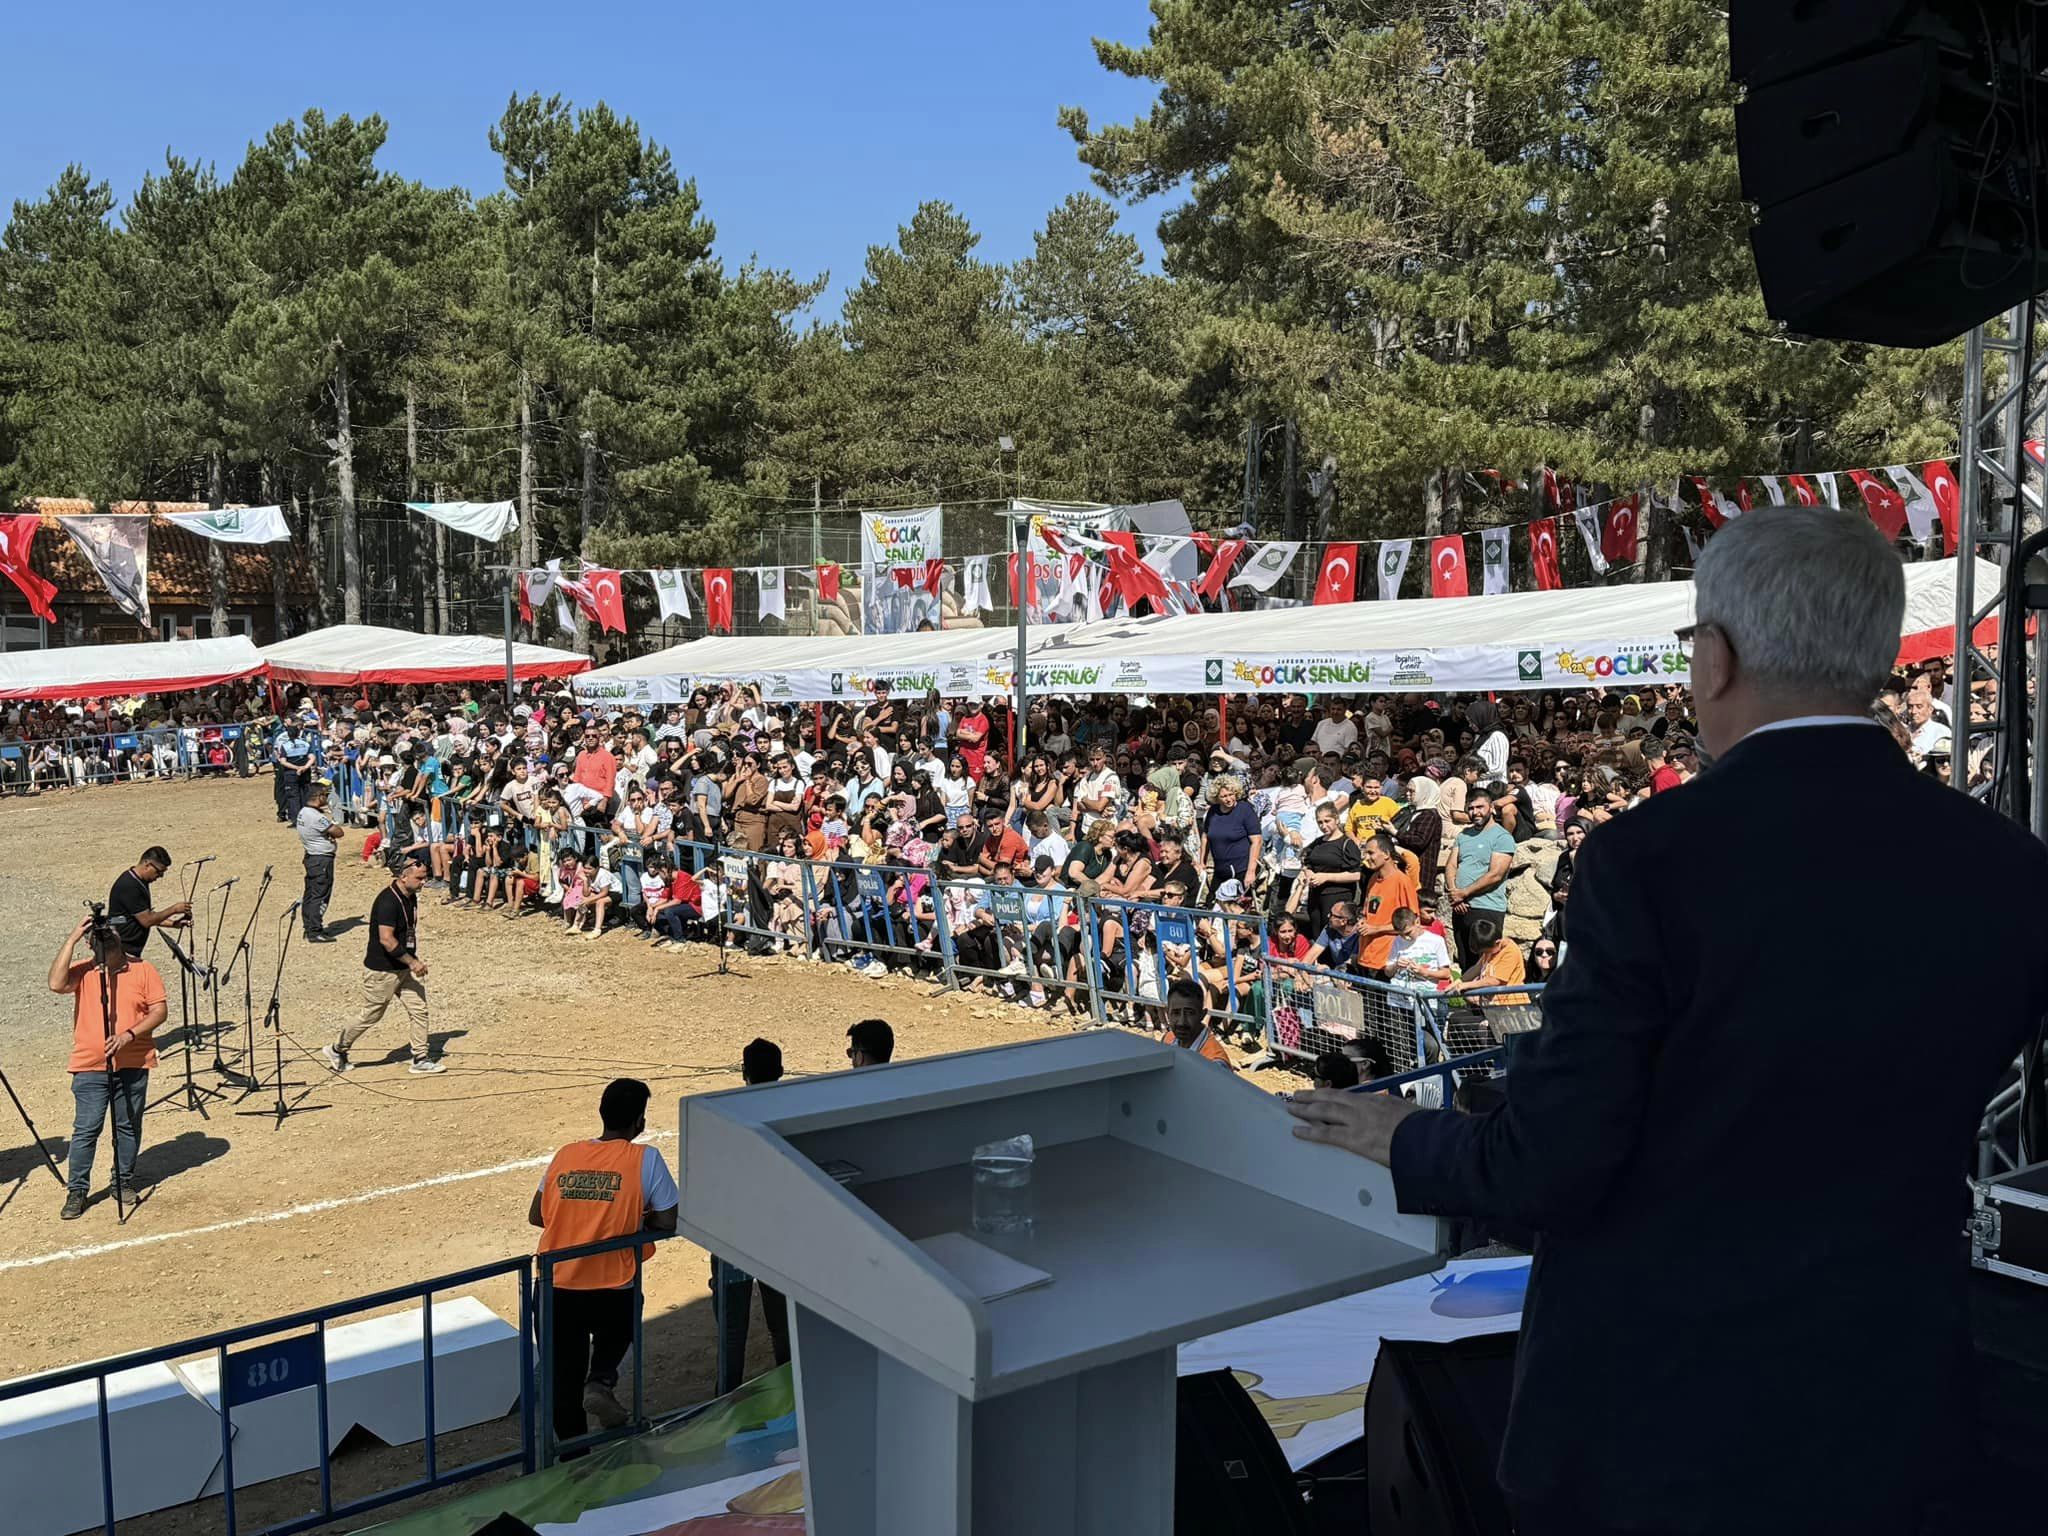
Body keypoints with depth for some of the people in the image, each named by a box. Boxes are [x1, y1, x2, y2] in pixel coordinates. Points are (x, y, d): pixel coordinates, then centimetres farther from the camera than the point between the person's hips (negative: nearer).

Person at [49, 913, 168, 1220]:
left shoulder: (142, 969, 0)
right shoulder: (82, 971, 1)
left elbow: (159, 1010, -3)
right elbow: (56, 984, -20)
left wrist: (129, 1034, -18)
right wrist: (71, 940, -19)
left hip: (133, 1065, 1)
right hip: (90, 1067, -1)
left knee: (129, 1126, 10)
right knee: (85, 1129, -2)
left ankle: (124, 1181, 25)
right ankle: (77, 1190, 8)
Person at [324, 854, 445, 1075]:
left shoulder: (411, 897, 5)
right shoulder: (388, 901, -24)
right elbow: (386, 940, -29)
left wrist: (413, 961, 17)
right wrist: (412, 962, -25)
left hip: (404, 968, 8)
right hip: (382, 970, -8)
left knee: (419, 1010, 4)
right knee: (371, 1015, 6)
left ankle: (421, 1059, 12)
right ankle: (336, 1050, 26)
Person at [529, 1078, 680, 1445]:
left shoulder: (566, 1154, 6)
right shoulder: (645, 1159, -6)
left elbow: (535, 1215, 12)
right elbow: (669, 1223, -5)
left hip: (555, 1291, 3)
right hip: (613, 1293, -3)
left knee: (563, 1383, 18)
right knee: (617, 1329, 31)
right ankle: (601, 1381, 7)